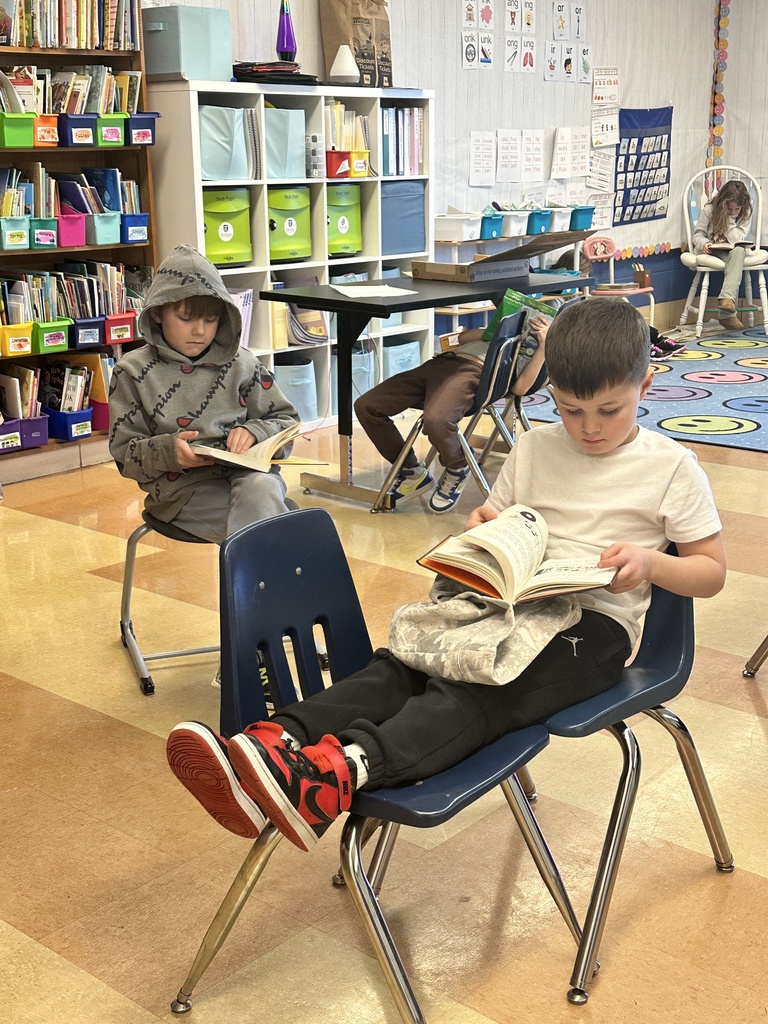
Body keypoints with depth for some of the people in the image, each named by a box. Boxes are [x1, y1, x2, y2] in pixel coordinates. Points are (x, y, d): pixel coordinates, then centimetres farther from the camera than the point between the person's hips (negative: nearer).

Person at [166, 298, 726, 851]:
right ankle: (277, 741, -45)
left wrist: (651, 561, -16)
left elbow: (712, 572, 5)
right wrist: (479, 529, 0)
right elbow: (492, 519, 25)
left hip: (595, 622, -5)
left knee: (475, 692, -34)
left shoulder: (672, 466, 2)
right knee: (401, 662, -24)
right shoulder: (534, 448, 15)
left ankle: (341, 773, -57)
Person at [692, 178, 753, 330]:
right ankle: (729, 313, -35)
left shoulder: (745, 214, -2)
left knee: (738, 251, -36)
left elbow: (737, 240, -13)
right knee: (734, 259, -32)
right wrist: (704, 243, -26)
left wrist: (730, 219, -18)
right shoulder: (709, 210, -5)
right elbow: (698, 234, -4)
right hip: (711, 252, 0)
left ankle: (727, 299, -53)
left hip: (733, 252, 1)